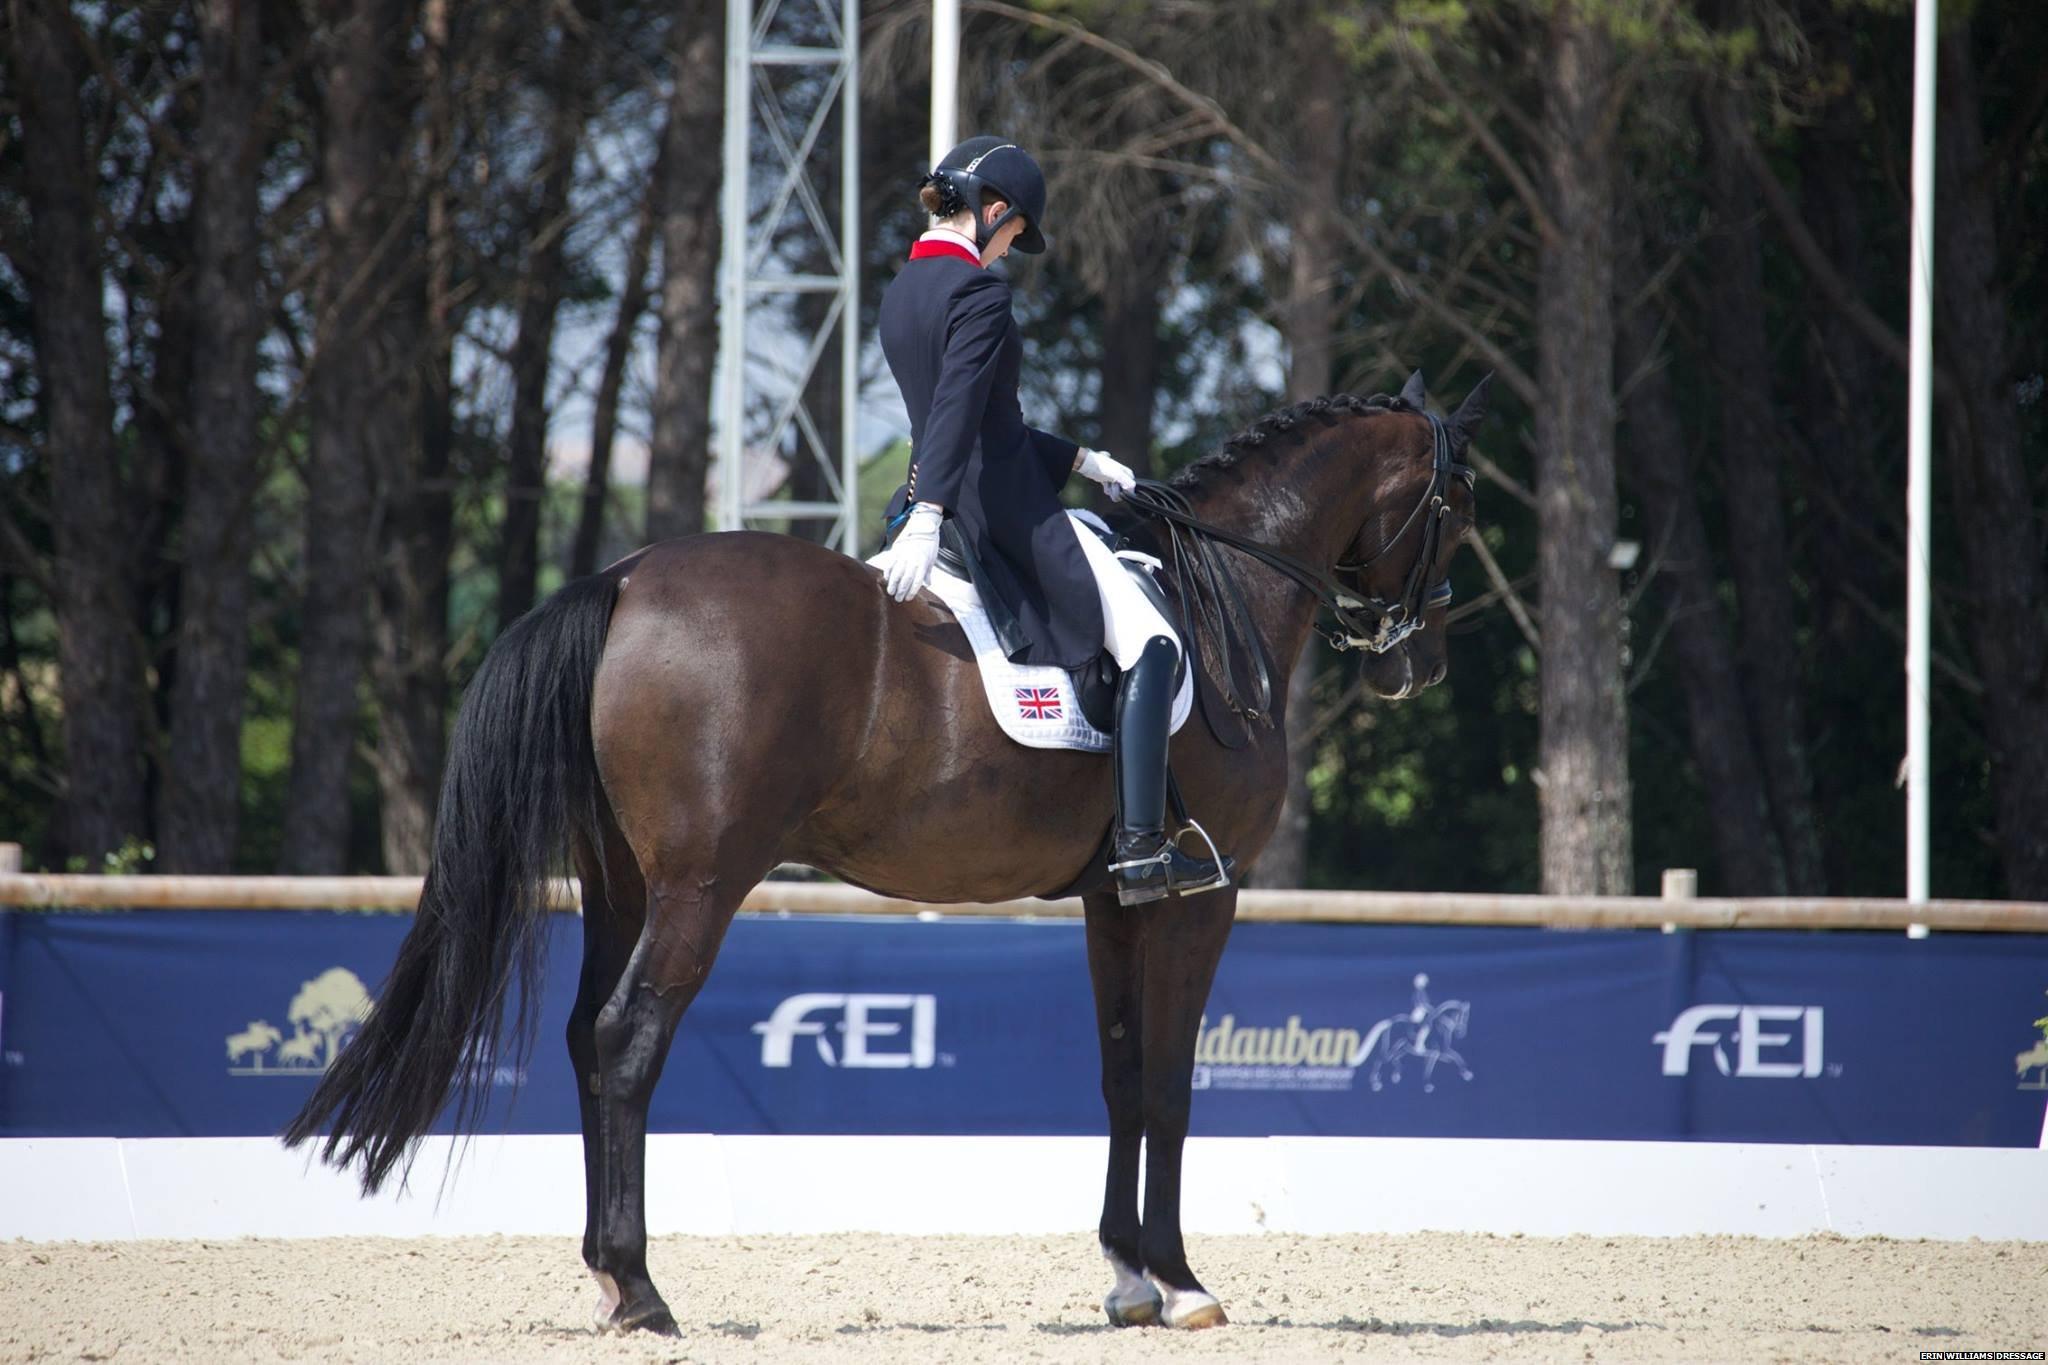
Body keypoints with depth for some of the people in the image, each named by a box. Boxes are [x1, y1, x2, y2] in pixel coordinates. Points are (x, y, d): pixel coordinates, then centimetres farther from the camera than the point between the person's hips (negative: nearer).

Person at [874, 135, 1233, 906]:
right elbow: (957, 410, -28)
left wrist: (1081, 462, 24)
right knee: (1147, 642, -7)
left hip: (944, 506, 10)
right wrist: (927, 521, -37)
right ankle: (1141, 852, -17)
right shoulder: (978, 289, -15)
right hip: (1006, 516, -10)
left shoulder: (901, 294, 14)